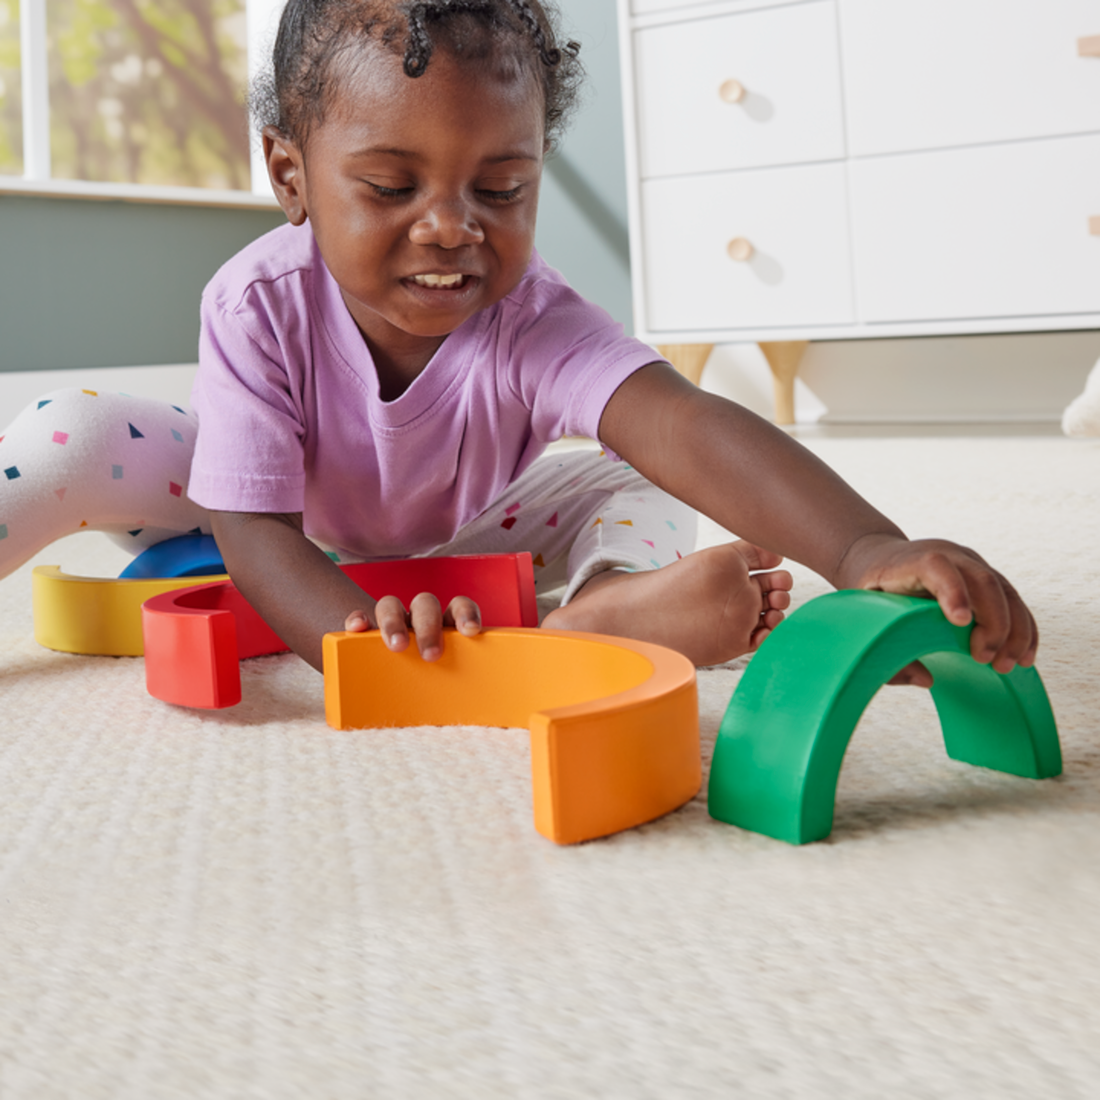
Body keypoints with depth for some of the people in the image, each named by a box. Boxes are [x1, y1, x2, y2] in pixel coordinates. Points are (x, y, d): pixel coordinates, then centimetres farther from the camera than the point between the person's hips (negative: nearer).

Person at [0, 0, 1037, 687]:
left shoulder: (526, 320, -33)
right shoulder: (256, 309, -33)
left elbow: (681, 424, -51)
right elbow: (257, 532, -36)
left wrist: (865, 552, -68)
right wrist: (367, 635, -58)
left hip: (460, 537, 1)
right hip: (319, 555, -1)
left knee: (635, 498, -21)